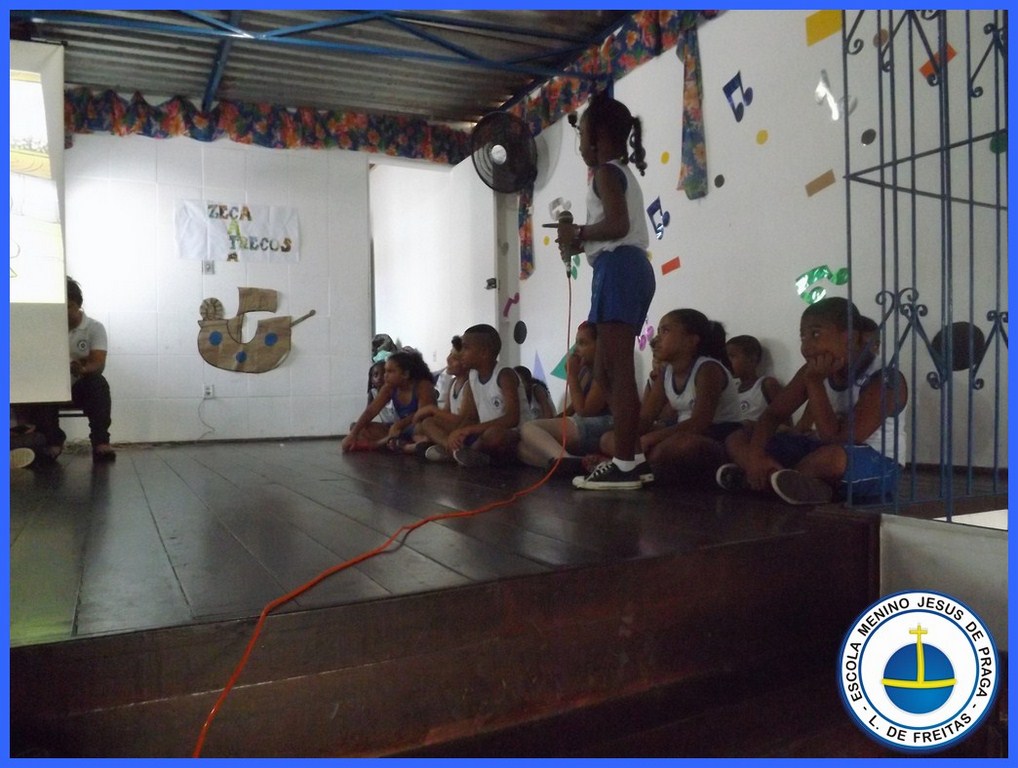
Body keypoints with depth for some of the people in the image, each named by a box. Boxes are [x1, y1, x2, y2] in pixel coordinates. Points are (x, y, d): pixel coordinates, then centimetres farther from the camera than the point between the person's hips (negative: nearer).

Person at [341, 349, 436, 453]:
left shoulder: (423, 386, -15)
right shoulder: (389, 388, 0)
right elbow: (370, 411, -6)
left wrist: (399, 424, -36)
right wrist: (353, 434, -15)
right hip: (401, 429, 7)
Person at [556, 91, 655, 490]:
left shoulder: (605, 172, -5)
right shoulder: (624, 173, 25)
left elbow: (617, 224, -20)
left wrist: (578, 233, -6)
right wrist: (581, 244, 14)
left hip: (619, 269, -10)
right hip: (630, 268, 10)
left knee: (617, 368, -11)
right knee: (607, 369, 11)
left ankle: (624, 465, -10)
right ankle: (633, 457, 13)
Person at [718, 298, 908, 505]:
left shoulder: (886, 380, -21)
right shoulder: (814, 371, -1)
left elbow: (837, 441, -26)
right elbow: (772, 415, -2)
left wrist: (815, 383, -26)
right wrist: (756, 454, -22)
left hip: (877, 467, -7)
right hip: (822, 455, 7)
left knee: (831, 457, -43)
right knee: (738, 440, -6)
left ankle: (769, 477, -19)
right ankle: (807, 485, -24)